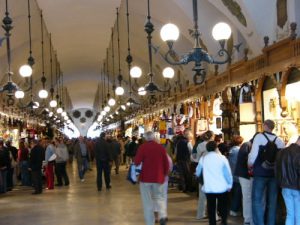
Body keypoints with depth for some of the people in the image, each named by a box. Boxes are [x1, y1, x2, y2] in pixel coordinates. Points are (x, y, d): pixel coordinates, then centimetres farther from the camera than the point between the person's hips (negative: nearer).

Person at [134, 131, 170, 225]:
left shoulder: (143, 147, -10)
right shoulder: (161, 147, 0)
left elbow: (137, 162, -14)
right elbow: (166, 163, 4)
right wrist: (165, 174, 18)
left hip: (145, 177, -2)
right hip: (158, 177, 3)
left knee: (147, 202, 7)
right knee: (159, 197, 16)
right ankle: (163, 216, -7)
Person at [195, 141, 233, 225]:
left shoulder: (203, 158, 1)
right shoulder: (222, 158, -7)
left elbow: (198, 172, 15)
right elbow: (228, 172, -5)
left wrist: (197, 175, 37)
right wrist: (230, 185, 7)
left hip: (208, 188, 2)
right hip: (222, 187, -2)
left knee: (211, 208, 10)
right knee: (222, 207, 13)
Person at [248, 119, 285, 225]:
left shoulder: (259, 137, -6)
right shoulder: (279, 140, 4)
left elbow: (253, 154, -13)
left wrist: (250, 164, 4)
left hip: (260, 173, -4)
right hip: (274, 173, 4)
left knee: (258, 200, 3)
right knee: (272, 200, 12)